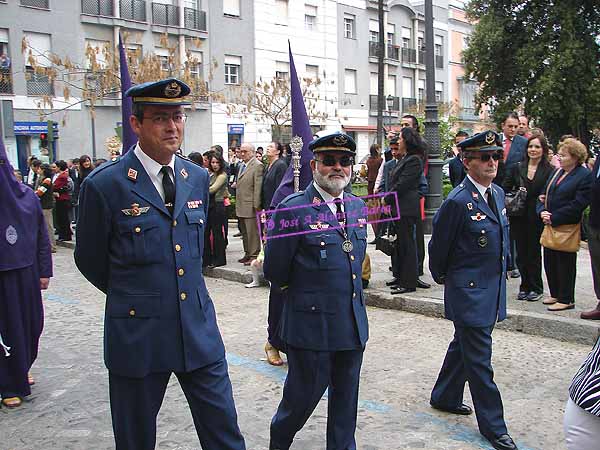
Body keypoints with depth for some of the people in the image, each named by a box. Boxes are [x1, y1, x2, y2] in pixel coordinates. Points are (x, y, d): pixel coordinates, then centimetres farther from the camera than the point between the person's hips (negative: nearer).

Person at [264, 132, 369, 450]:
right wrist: (305, 289, 4)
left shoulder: (357, 206, 6)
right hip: (311, 325, -5)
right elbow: (275, 274, -10)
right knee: (304, 395, 10)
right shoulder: (292, 209, -14)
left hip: (353, 323, 6)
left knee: (346, 397, 17)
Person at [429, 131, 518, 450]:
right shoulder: (458, 201, -19)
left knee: (464, 346, 22)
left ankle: (444, 397, 41)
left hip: (492, 288, 9)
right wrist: (441, 277, 4)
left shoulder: (497, 193, 6)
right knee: (479, 360, 0)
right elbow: (438, 245, -8)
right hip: (469, 290, -8)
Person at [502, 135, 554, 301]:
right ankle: (525, 286, 21)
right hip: (518, 218, 3)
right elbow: (505, 190, 7)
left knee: (534, 253, 5)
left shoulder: (550, 171, -3)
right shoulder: (517, 168, 6)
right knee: (521, 253, 8)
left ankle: (536, 288, 19)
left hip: (536, 219, -3)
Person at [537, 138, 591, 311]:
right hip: (550, 225, 8)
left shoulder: (585, 176, -12)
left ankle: (566, 299, 16)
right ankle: (556, 294, 29)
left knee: (565, 264, 3)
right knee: (550, 262, 14)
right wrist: (542, 211, -4)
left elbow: (577, 205, -18)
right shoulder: (557, 172, 12)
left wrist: (553, 218, -17)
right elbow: (544, 194, 16)